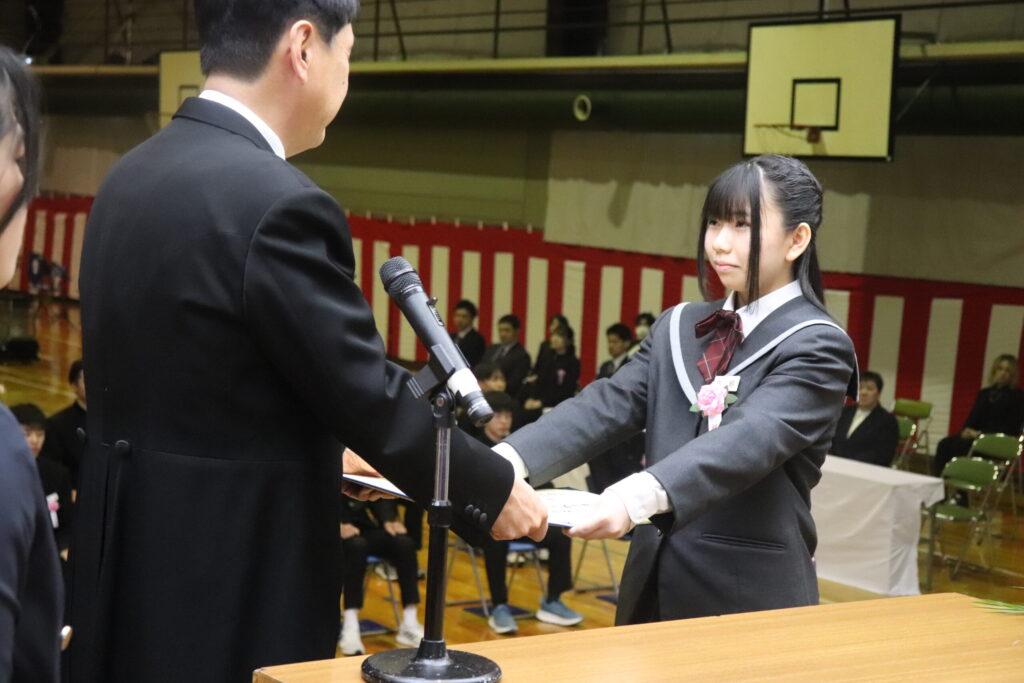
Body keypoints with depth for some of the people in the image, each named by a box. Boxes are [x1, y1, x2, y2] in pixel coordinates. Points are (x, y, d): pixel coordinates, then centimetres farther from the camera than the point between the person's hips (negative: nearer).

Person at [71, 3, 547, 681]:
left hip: (133, 567, 9)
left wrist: (326, 452, 21)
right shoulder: (276, 203, -22)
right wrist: (494, 492, -3)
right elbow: (373, 398, -17)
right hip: (233, 588, -8)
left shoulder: (131, 177, 6)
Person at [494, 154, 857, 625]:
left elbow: (750, 439, -26)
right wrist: (507, 460, -22)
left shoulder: (818, 347, -10)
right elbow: (607, 406, -5)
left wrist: (640, 497, -43)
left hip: (750, 598, -5)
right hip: (655, 586, 5)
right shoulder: (677, 328, 9)